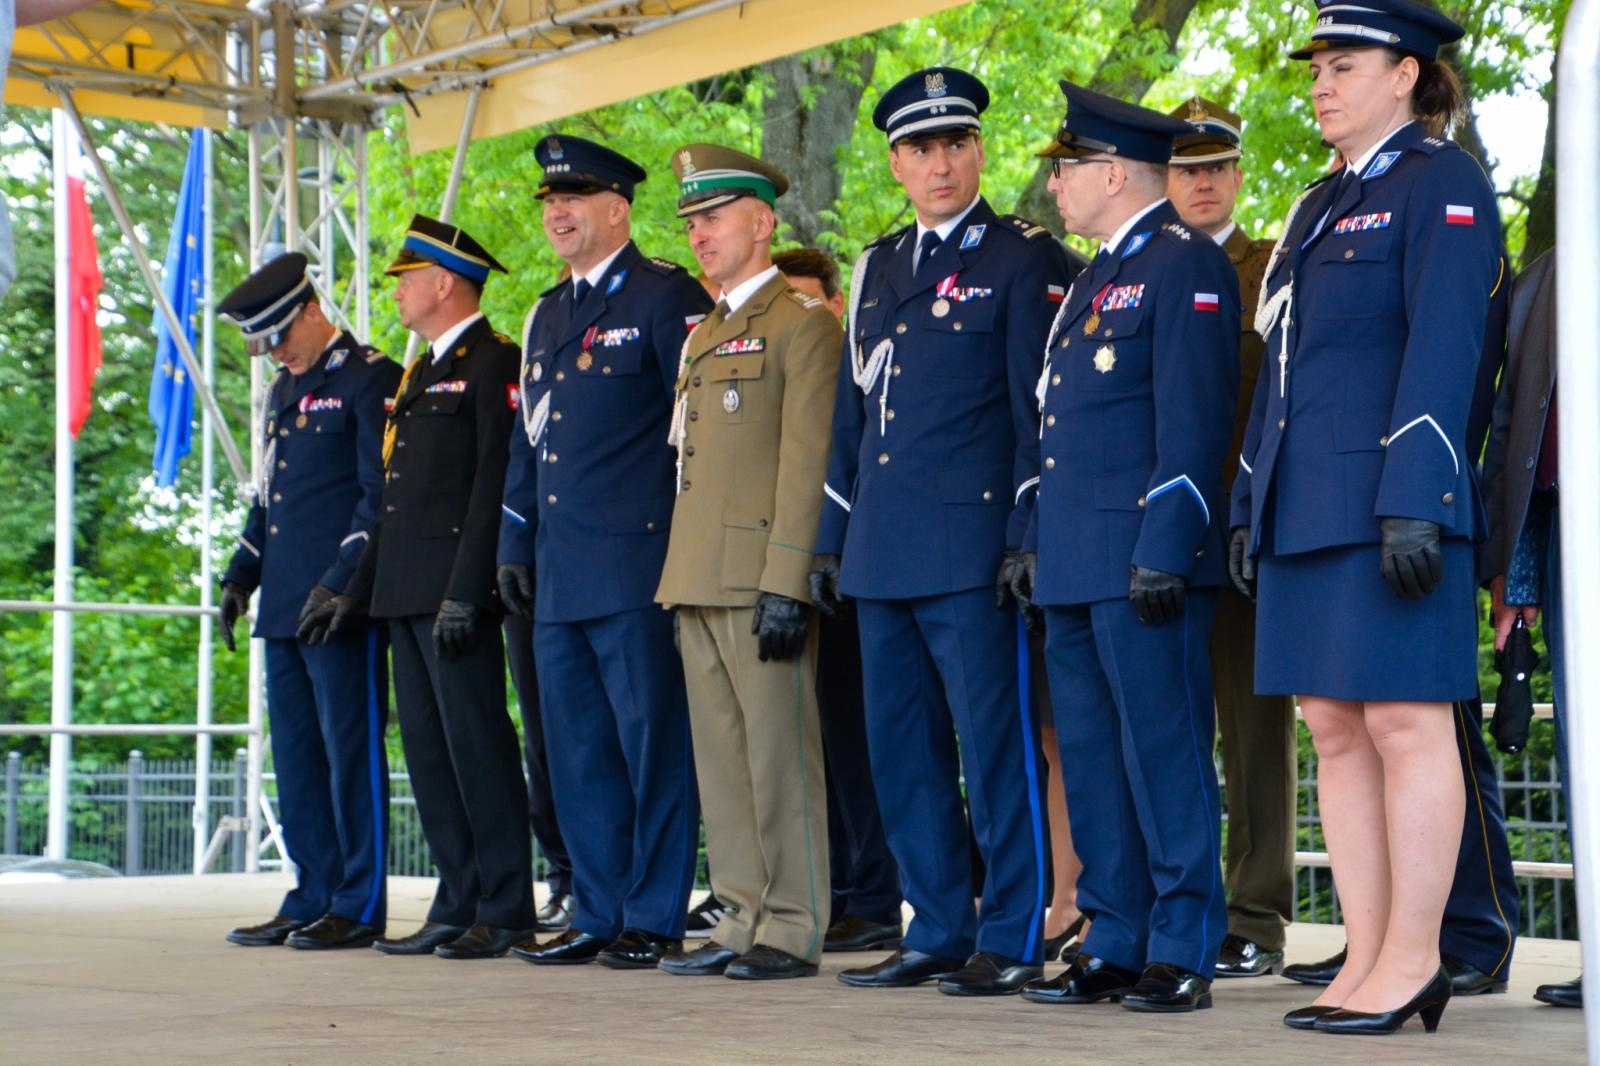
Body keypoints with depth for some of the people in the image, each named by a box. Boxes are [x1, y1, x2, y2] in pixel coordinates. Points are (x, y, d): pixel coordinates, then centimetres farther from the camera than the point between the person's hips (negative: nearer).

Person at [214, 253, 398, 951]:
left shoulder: (372, 379, -6)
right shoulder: (281, 394, 21)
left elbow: (383, 495, -12)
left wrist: (339, 583, -17)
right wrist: (241, 575, 16)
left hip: (344, 605, -9)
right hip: (284, 606, 9)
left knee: (350, 749, -5)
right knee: (296, 756, 9)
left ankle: (360, 907, 0)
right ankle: (312, 900, 15)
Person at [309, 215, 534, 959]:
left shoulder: (493, 364, -8)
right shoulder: (420, 374, 21)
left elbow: (494, 482, -16)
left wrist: (464, 592, -21)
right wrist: (361, 585, 19)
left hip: (454, 587, -10)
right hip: (404, 591, 10)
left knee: (476, 743, -7)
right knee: (427, 750, 9)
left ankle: (506, 911, -3)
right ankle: (459, 906, 13)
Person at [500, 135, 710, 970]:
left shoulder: (667, 299, -4)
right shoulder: (546, 316, 19)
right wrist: (514, 547, 19)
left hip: (638, 562, -8)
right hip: (560, 573, 8)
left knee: (652, 741, -3)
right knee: (577, 747, 10)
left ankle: (656, 918, 3)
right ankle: (598, 915, 17)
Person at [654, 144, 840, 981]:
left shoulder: (802, 322, -6)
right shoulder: (703, 335, 21)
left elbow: (806, 461, -13)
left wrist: (786, 584, -19)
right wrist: (680, 581, 16)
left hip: (761, 577, -9)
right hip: (699, 580, 9)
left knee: (780, 754, -5)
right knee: (720, 757, 9)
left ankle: (792, 931, 0)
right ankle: (744, 921, 15)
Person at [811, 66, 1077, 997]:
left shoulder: (1025, 258, -1)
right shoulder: (878, 267, 19)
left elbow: (1042, 410, -7)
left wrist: (1028, 541, -13)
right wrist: (832, 539, 17)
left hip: (972, 549, -7)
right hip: (883, 553, 7)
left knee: (996, 745, -5)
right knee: (903, 750, 9)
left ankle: (1013, 938, 3)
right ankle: (940, 933, 18)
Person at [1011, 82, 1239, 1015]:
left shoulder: (1187, 266, -8)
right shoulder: (1096, 280, 22)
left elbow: (1193, 421, -16)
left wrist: (1165, 551, -21)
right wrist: (1038, 544, 20)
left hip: (1144, 562, -10)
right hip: (1076, 569, 10)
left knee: (1165, 753, -6)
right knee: (1093, 758, 10)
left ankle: (1184, 953, -1)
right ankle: (1116, 945, 16)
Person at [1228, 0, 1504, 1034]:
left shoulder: (1442, 183, -4)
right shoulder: (1321, 207, 21)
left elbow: (1443, 349, -14)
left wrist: (1412, 503, -21)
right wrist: (1251, 510, 18)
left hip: (1390, 505, -9)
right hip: (1306, 511, 9)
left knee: (1404, 723, -6)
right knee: (1337, 729, 7)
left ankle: (1412, 963, -2)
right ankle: (1369, 962, 10)